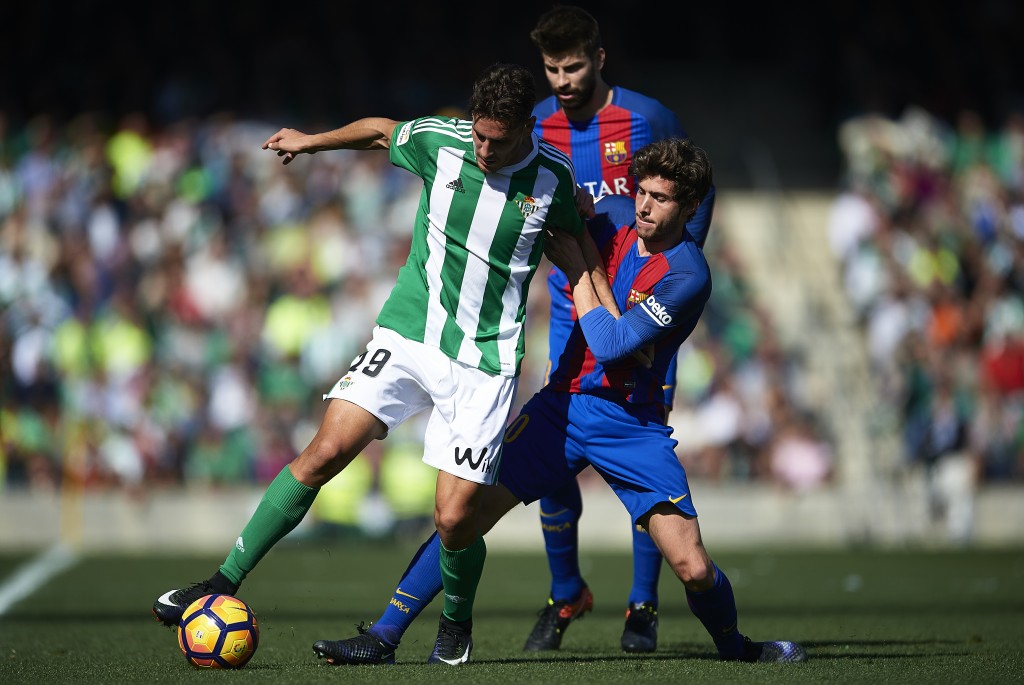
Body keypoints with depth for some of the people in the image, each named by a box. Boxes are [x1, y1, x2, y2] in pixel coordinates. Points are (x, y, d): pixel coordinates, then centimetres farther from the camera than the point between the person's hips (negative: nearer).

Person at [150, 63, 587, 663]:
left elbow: (577, 240, 15)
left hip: (484, 361, -2)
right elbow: (381, 130, 17)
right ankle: (224, 583, -6)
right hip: (407, 336, 2)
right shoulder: (440, 141, -5)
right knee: (326, 451, -14)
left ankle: (455, 627, 20)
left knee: (455, 519, -11)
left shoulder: (553, 177, -6)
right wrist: (312, 141, 27)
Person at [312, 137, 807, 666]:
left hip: (632, 424, -4)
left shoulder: (687, 276, -16)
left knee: (693, 569, -12)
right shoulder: (616, 214, 1)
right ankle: (384, 637, -4)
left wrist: (581, 268, -14)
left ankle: (734, 648, 20)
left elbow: (610, 345, -20)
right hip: (563, 403, 4)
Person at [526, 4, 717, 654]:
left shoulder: (646, 118, -9)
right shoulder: (536, 127, 1)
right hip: (573, 311, 3)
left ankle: (643, 607, 6)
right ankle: (565, 595, 15)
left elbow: (698, 191, 4)